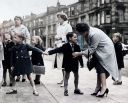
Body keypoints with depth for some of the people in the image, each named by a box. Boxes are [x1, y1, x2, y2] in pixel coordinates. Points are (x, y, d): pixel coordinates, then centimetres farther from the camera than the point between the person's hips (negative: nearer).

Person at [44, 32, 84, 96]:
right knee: (66, 77, 4)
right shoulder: (65, 46, -10)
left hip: (75, 64, 4)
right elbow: (58, 50, -14)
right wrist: (49, 52, -23)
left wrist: (81, 63, 3)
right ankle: (65, 90, 11)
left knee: (76, 76, 13)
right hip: (67, 64, -4)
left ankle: (76, 89, 27)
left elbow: (79, 56, 3)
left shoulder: (77, 46, 0)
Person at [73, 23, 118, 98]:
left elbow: (92, 49, -26)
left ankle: (104, 87, -17)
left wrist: (79, 54, -24)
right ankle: (98, 87, 11)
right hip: (99, 50, 9)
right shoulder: (88, 32, -4)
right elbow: (91, 46, 6)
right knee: (99, 68, 7)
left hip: (105, 50, -9)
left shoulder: (94, 34, -31)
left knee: (101, 67, -15)